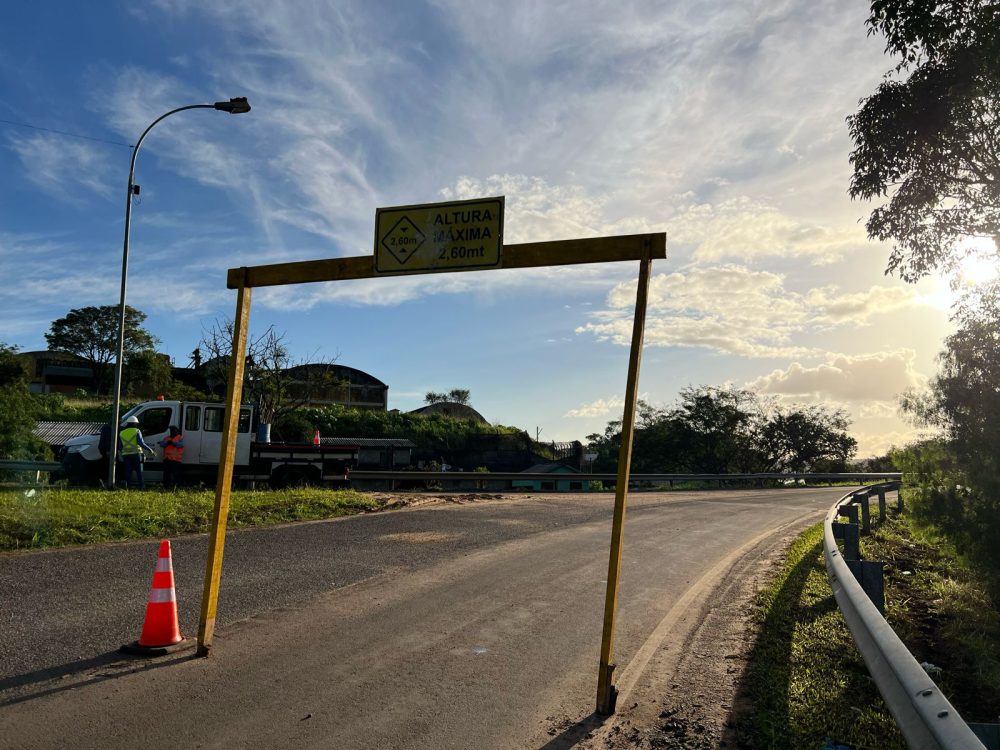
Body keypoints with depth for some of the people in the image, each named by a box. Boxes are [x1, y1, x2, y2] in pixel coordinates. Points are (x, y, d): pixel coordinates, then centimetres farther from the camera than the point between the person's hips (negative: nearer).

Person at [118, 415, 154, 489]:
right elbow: (141, 443, -13)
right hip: (136, 454, -4)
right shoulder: (137, 431, -3)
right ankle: (141, 486, -1)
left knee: (128, 471, 5)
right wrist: (150, 450, -12)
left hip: (126, 455, 4)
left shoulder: (122, 433, 12)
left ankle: (128, 486, -1)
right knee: (139, 471, 1)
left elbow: (120, 447, 15)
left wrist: (120, 454, 32)